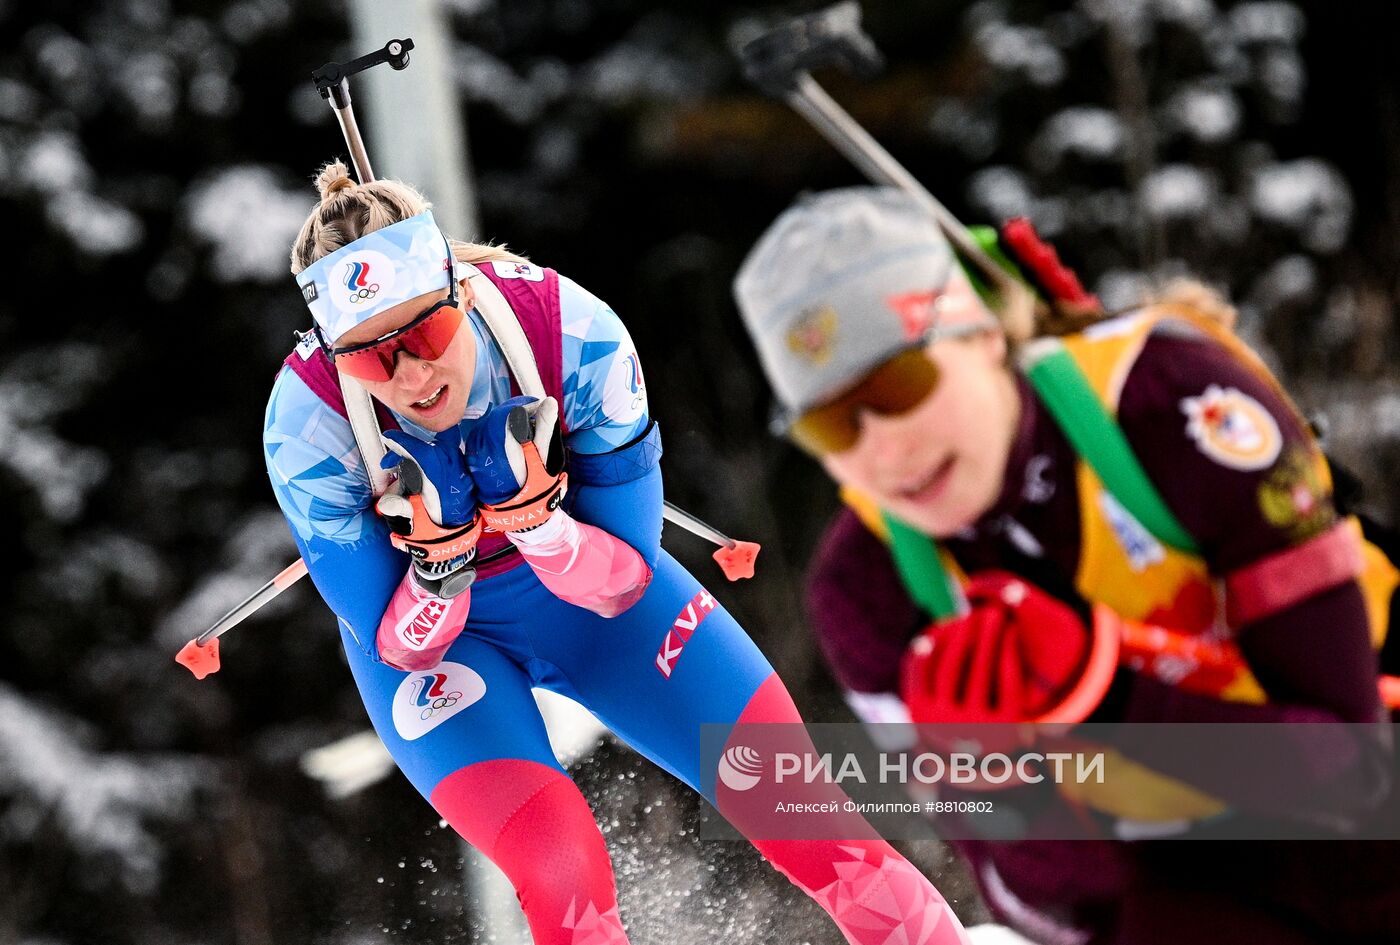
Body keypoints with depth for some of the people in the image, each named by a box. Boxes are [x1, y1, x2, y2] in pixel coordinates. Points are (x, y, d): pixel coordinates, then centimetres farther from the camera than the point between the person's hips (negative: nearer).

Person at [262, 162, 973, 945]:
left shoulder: (574, 335, -29)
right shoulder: (309, 420, -29)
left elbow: (623, 586, -18)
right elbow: (401, 647, -19)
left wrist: (529, 510, -38)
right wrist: (440, 549, -39)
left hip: (585, 593, 1)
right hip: (432, 629, -1)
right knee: (564, 876, -25)